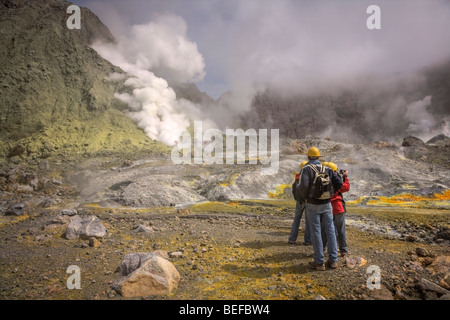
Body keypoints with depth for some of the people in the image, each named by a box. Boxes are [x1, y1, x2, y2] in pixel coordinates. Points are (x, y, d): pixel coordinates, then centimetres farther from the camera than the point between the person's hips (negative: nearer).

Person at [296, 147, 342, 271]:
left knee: (316, 232, 3)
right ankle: (333, 260, 16)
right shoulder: (326, 169, 6)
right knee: (330, 231, 11)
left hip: (313, 205, -4)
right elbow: (339, 183, 4)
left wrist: (301, 199, -4)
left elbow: (303, 186, -22)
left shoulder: (307, 169, -9)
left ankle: (319, 262, 9)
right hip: (327, 204, 4)